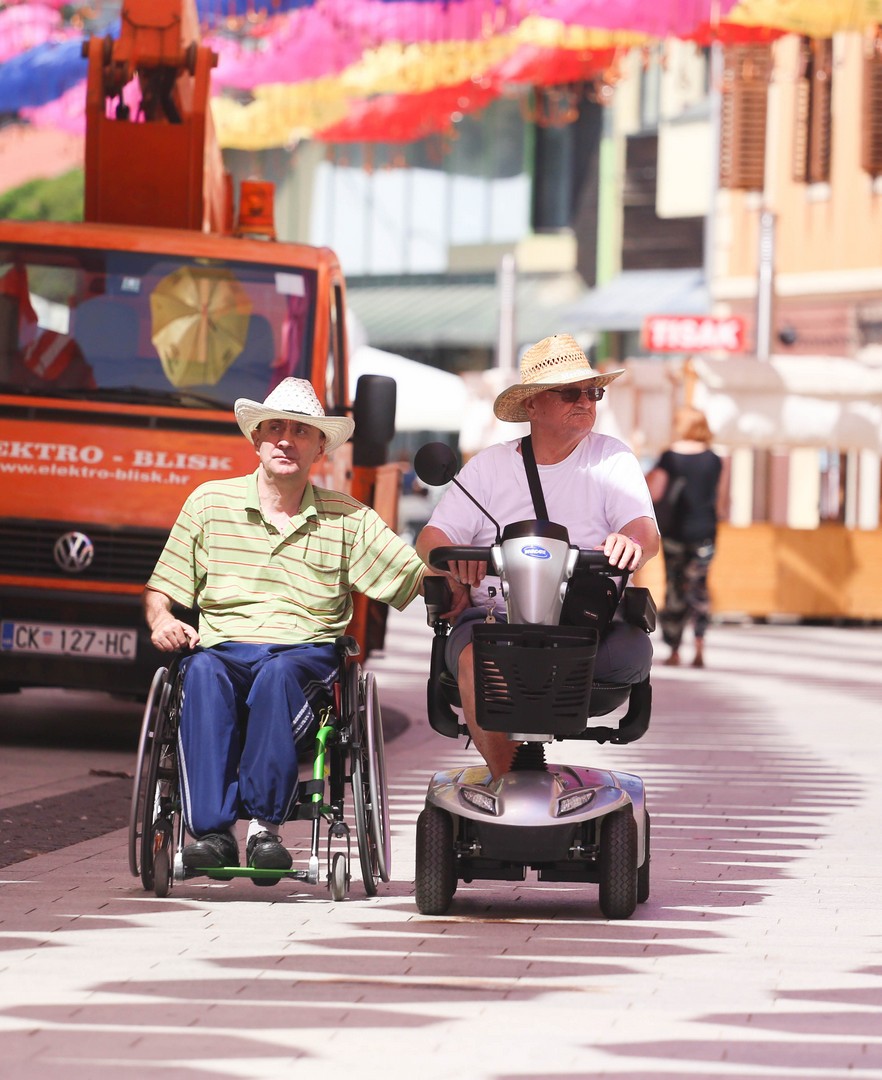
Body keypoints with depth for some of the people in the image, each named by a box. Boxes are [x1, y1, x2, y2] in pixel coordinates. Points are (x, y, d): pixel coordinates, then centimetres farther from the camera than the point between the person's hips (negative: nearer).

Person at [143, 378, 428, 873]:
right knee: (204, 672, -37)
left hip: (307, 652, -1)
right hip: (223, 646, 1)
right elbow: (161, 589, 17)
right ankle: (211, 832, -44)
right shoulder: (210, 502, 15)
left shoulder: (347, 518, 14)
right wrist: (162, 619, -6)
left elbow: (419, 577, 7)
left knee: (279, 673, -38)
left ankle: (265, 823, -41)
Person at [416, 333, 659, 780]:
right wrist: (453, 564, -20)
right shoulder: (489, 466, 13)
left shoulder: (611, 459, 11)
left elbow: (646, 532, -4)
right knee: (477, 658, -34)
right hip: (495, 614, -1)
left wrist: (629, 543, -31)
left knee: (632, 650, -31)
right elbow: (431, 540, 6)